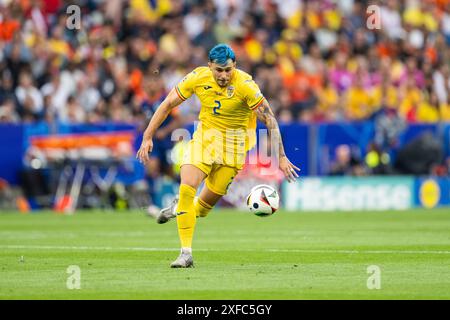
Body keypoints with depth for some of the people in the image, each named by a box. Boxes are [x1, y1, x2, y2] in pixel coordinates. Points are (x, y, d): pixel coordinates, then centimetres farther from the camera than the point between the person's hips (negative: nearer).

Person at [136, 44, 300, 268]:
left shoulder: (245, 85, -23)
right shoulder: (198, 78, -14)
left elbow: (269, 119, -20)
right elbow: (167, 105, -3)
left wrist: (281, 157, -24)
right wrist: (148, 137, -7)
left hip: (233, 142, -2)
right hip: (204, 136, 2)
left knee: (210, 199, 2)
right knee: (186, 189, -17)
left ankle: (180, 209, 37)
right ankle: (186, 253, -11)